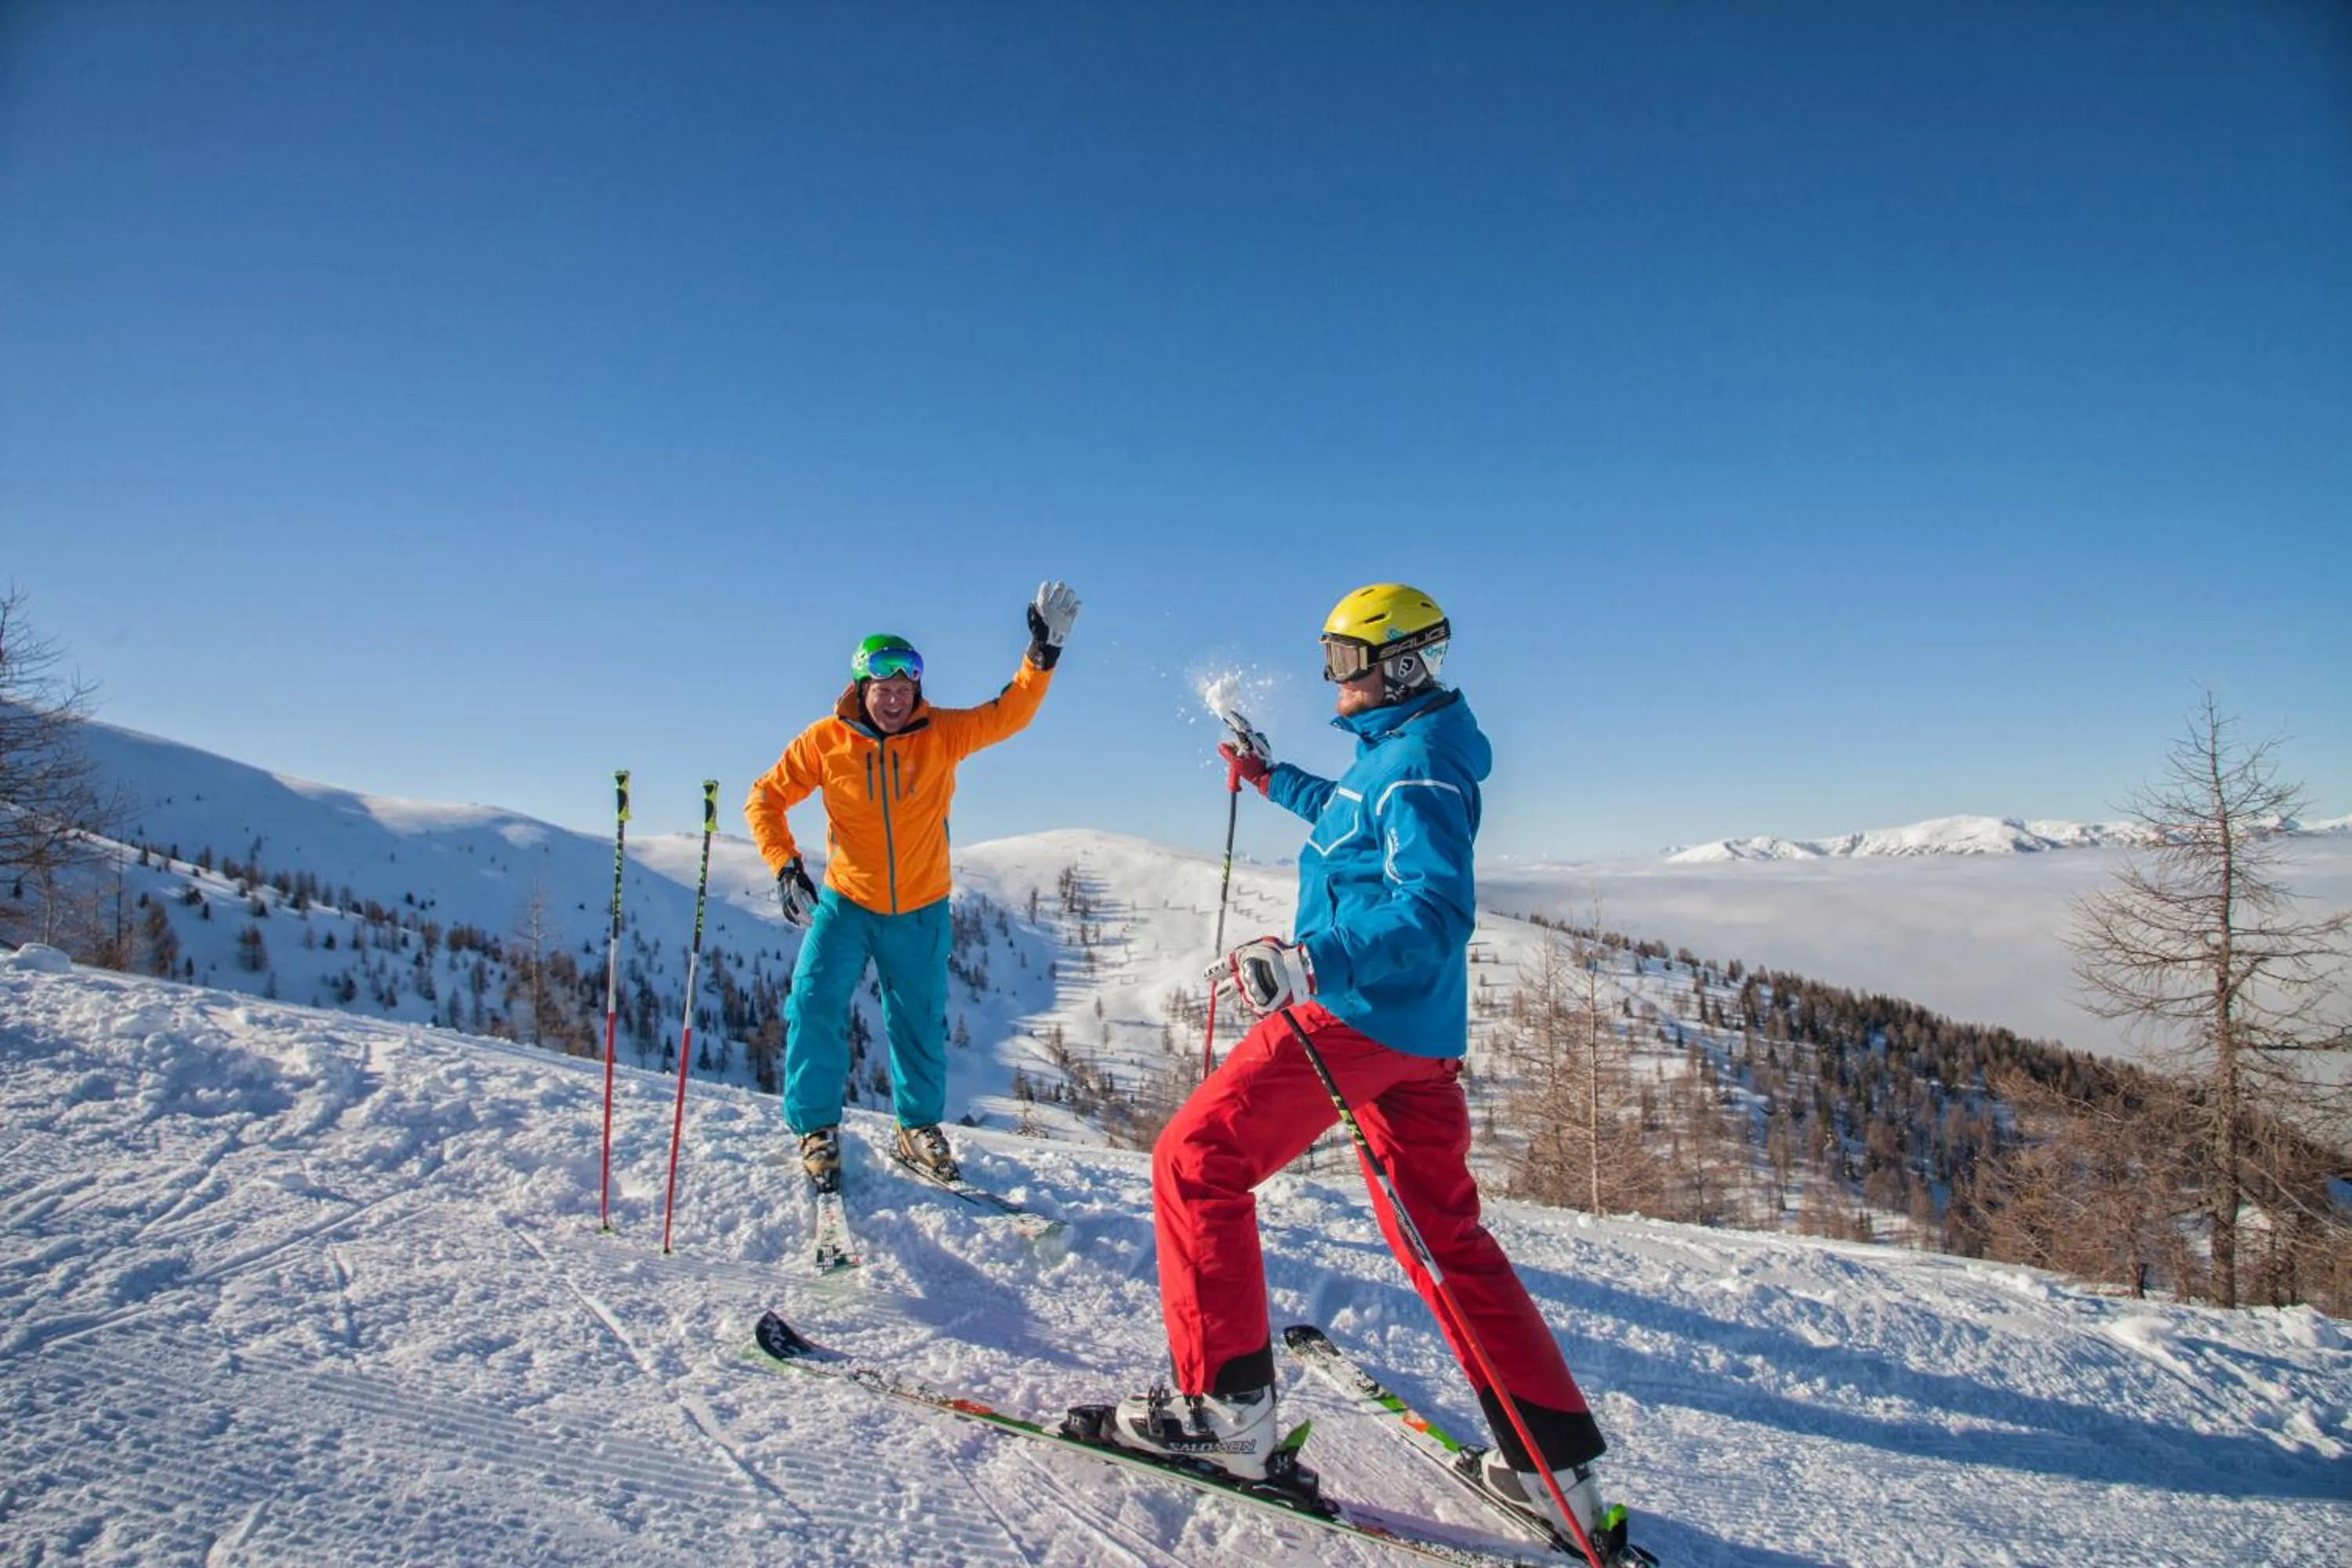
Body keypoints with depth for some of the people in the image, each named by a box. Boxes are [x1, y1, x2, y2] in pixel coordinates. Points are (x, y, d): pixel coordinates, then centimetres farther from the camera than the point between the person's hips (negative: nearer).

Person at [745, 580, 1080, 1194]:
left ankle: (918, 1127, 32)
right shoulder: (824, 741, -12)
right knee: (815, 1007, -12)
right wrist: (785, 866, -18)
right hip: (845, 903, -1)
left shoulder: (942, 733, -11)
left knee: (921, 1023, 11)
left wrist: (1043, 653, -34)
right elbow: (766, 799, -5)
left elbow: (1008, 714, -19)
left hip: (921, 911, 1)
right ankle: (816, 1128, 9)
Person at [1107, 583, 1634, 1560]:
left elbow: (1436, 911, -27)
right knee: (1446, 1237, 15)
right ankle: (1554, 1462, 18)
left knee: (1195, 1162, -1)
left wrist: (1311, 961, -39)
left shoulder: (1417, 764, -14)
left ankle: (1224, 1403, 1)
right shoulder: (1395, 751, 17)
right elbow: (1355, 823, 39)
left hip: (1356, 1012, -10)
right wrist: (1271, 778, 46)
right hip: (1420, 1036, 10)